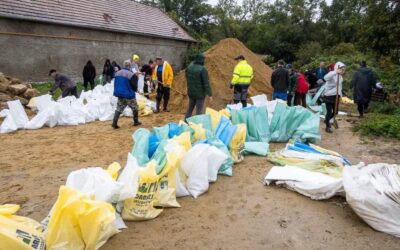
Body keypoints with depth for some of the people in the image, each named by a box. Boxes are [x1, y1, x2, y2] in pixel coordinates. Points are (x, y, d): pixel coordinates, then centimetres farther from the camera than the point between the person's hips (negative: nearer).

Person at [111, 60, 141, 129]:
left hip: (120, 94, 6)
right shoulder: (131, 74, -16)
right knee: (135, 108, 13)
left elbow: (115, 84, 14)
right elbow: (134, 86, -12)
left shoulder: (117, 73, 6)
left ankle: (114, 124, 1)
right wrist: (135, 89, 11)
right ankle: (136, 122, 23)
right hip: (129, 95, -6)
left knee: (119, 109, 9)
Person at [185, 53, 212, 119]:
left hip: (191, 92, 6)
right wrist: (209, 94, -14)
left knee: (190, 108, 19)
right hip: (200, 93, -6)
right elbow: (206, 83, -18)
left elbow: (187, 78, 16)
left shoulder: (189, 67, 2)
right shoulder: (203, 69, -18)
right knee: (199, 110, 1)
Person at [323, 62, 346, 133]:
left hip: (336, 96, 8)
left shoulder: (340, 77, 10)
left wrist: (340, 95, 13)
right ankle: (327, 127, 14)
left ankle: (327, 120, 41)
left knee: (335, 111, 14)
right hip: (329, 96, -8)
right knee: (329, 112, -2)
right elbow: (326, 78, -41)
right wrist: (335, 72, -50)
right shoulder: (332, 74, -16)